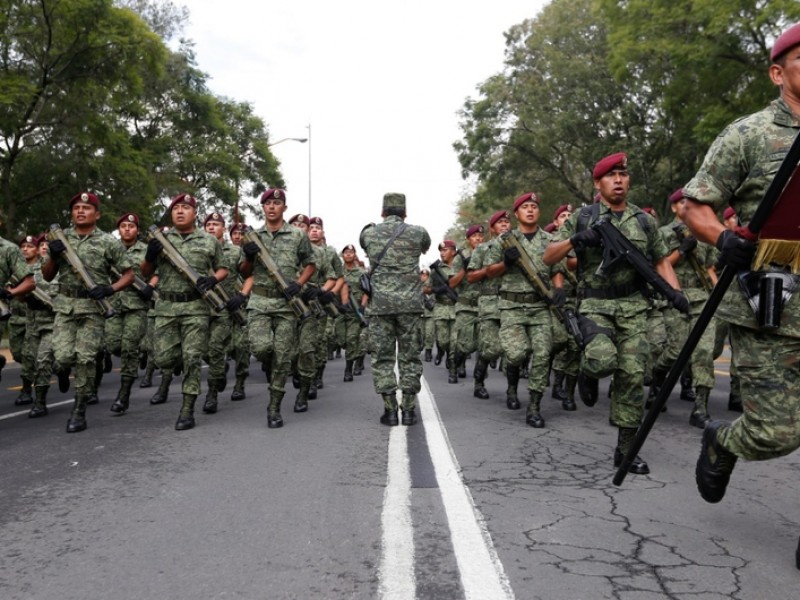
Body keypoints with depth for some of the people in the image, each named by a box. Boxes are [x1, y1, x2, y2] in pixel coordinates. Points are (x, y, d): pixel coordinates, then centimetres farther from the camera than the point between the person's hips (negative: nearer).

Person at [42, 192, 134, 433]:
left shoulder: (109, 242, -1)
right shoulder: (60, 238, 8)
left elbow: (129, 274, 1)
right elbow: (47, 276, 10)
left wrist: (109, 289, -16)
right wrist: (53, 256, -9)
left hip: (94, 306, -2)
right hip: (65, 305, 3)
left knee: (85, 358, -5)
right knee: (63, 356, -7)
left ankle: (79, 411, 5)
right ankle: (66, 370, 31)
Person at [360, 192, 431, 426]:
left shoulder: (368, 234, 5)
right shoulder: (417, 233, 3)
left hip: (380, 304, 0)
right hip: (410, 304, 0)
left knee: (382, 358, 6)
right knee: (410, 357, 7)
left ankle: (390, 411, 5)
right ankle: (409, 410, 8)